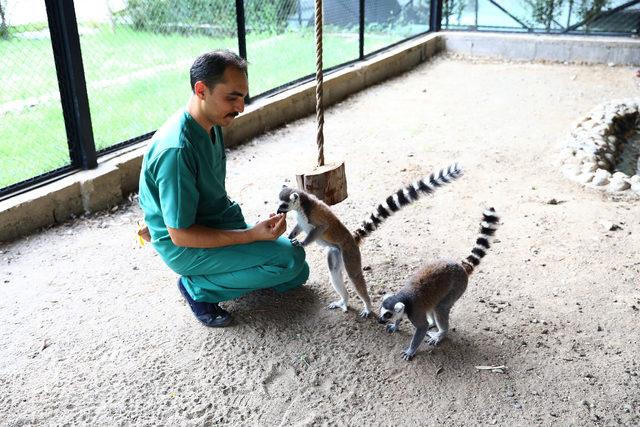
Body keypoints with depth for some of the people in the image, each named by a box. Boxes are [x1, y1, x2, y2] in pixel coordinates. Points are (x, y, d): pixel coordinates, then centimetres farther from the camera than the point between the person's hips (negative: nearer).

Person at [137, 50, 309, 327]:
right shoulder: (176, 150, -31)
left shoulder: (211, 124, -3)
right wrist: (252, 235, -30)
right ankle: (198, 288, -5)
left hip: (223, 221, 8)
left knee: (296, 275, 8)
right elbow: (181, 235, -27)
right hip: (185, 248, -8)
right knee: (290, 258, -21)